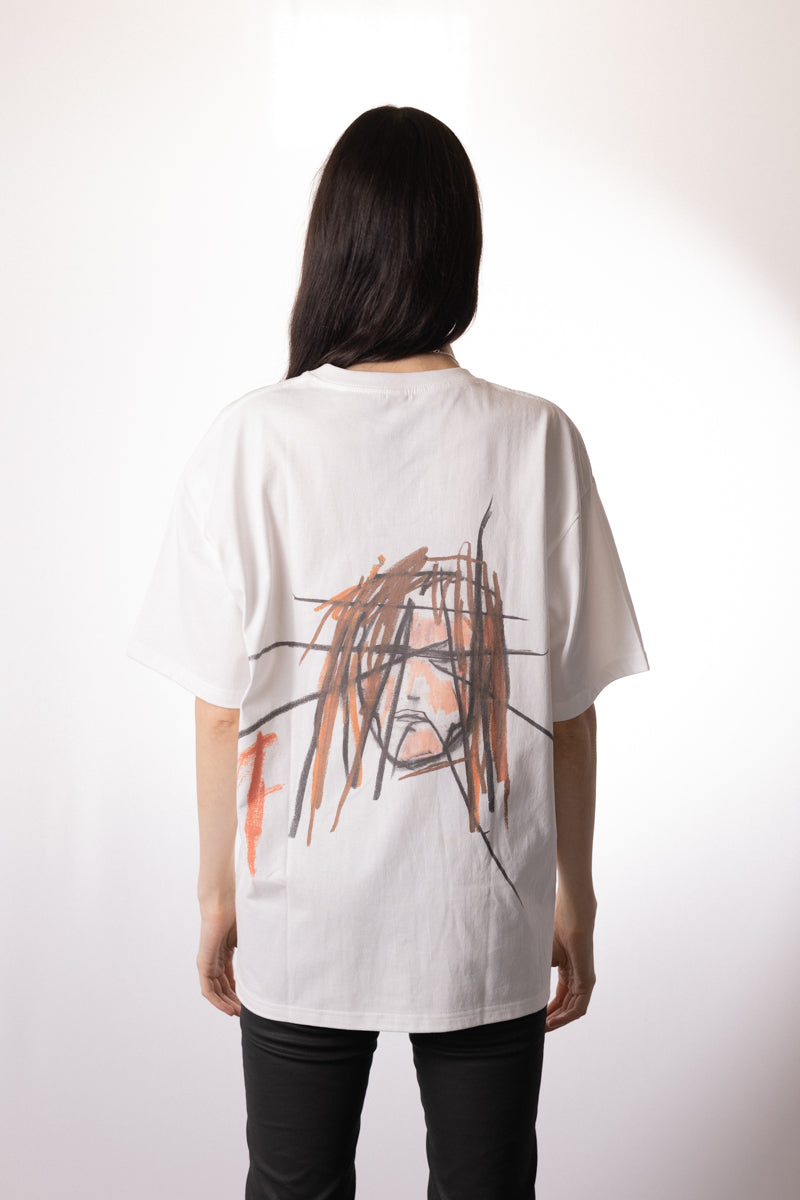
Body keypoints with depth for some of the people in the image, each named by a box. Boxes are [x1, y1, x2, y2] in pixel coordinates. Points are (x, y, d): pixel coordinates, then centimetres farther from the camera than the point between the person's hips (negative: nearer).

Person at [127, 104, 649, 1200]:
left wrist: (219, 889, 7)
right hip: (489, 921, 0)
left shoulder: (251, 440, -12)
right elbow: (570, 708, -6)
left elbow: (221, 706, -7)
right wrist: (575, 894, 7)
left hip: (299, 917, 0)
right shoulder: (539, 442, -11)